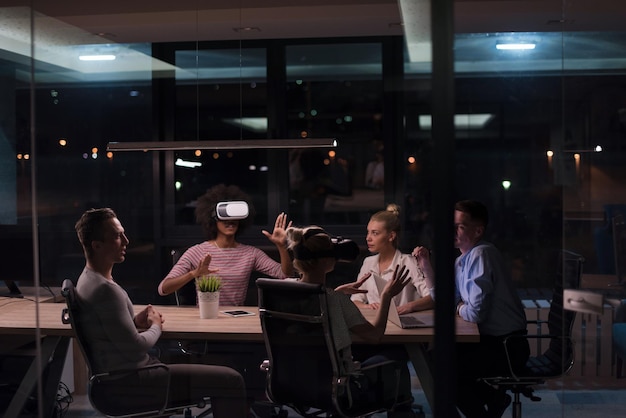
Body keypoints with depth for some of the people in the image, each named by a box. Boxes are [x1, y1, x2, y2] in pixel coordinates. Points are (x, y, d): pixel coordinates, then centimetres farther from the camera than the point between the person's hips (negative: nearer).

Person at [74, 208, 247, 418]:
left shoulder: (89, 278, 9)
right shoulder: (104, 289, -24)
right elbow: (135, 348, -23)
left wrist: (135, 321, 6)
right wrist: (156, 327, -4)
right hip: (128, 382, -11)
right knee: (230, 380, -10)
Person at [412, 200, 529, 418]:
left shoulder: (481, 255, -20)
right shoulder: (462, 260, 9)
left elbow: (475, 312, -26)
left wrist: (460, 308, -3)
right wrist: (426, 267, 6)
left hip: (508, 347, -9)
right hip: (492, 340, 9)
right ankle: (493, 398, 21)